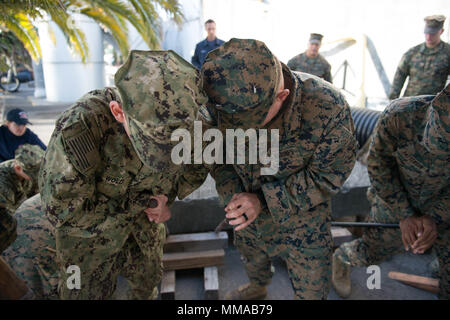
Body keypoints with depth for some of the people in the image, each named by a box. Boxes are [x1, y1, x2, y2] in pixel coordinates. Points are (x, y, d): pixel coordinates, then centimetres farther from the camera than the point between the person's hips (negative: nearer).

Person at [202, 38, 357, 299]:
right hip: (247, 217, 4)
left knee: (312, 290, 17)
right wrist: (232, 195, -26)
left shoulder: (328, 109, -35)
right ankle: (257, 287, 69)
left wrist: (264, 200, -28)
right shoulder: (226, 101, -26)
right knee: (251, 257, 34)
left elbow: (328, 176, -23)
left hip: (303, 225, -3)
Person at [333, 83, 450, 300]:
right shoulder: (400, 115, -34)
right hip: (395, 201, -1)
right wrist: (404, 214, -17)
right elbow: (378, 163, -18)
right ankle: (341, 258, 49)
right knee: (370, 254, 16)